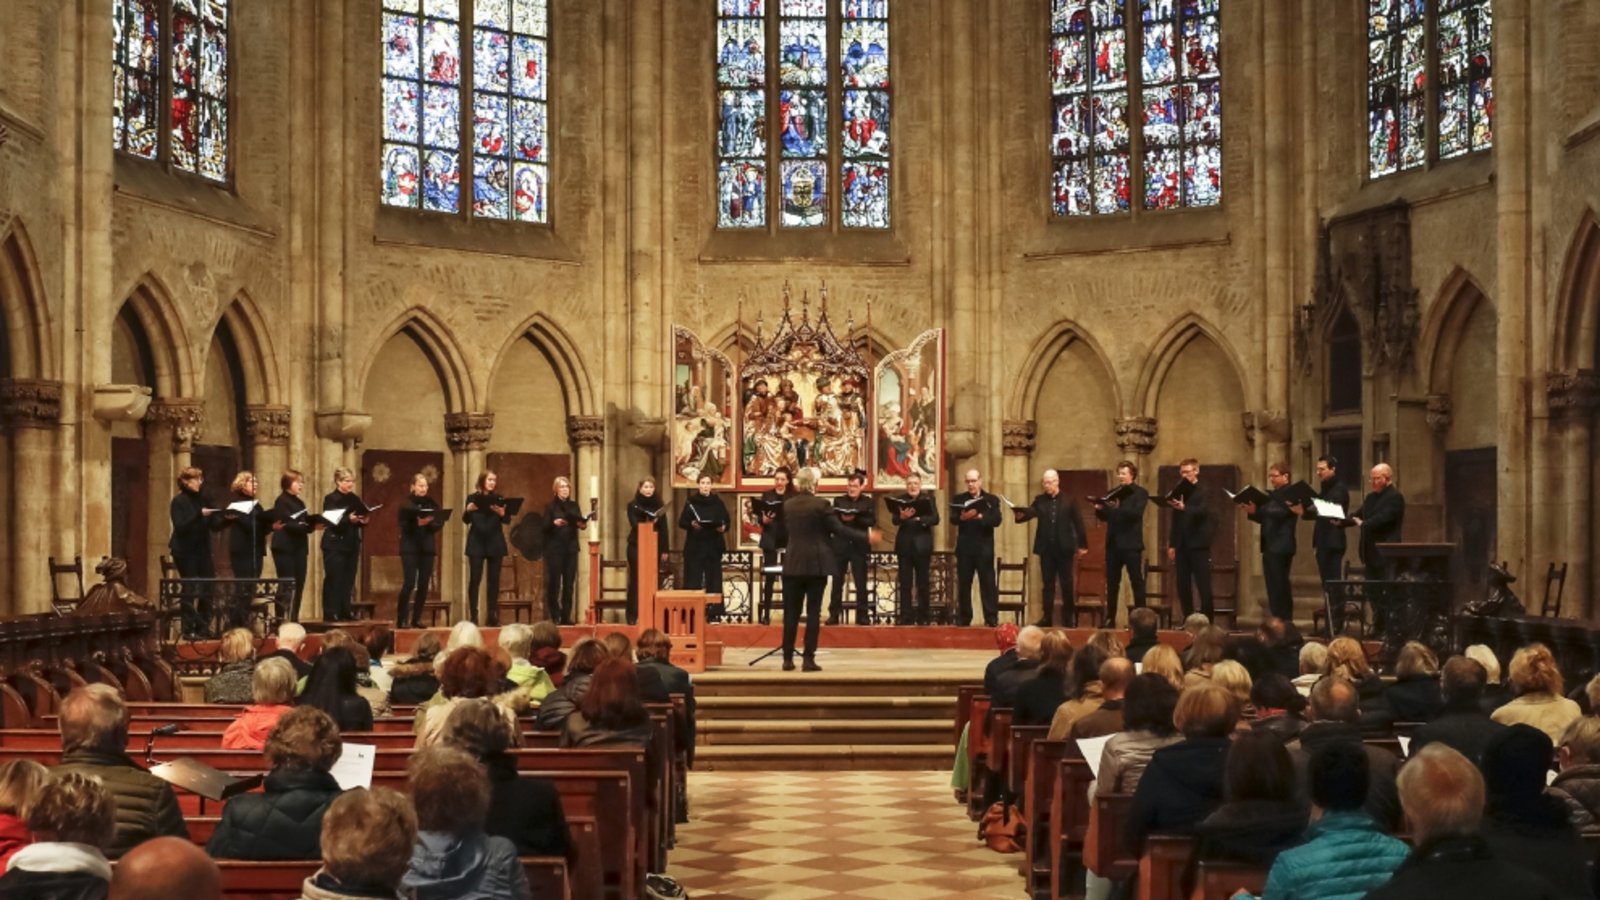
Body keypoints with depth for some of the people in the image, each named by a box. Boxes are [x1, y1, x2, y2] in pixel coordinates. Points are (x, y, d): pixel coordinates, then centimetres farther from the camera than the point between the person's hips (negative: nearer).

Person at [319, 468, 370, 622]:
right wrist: (349, 519, -30)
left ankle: (346, 611, 12)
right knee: (334, 579, -5)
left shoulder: (355, 500, 12)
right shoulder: (331, 499, -6)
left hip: (352, 545, 6)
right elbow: (332, 522, -16)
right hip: (335, 545, -6)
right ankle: (331, 613, -3)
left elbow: (360, 522, 16)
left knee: (349, 580, 7)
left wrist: (364, 521, -7)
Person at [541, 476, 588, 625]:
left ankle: (566, 616, 7)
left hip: (571, 548, 4)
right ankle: (554, 617, -1)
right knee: (554, 583, -5)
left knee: (569, 583, 3)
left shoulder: (574, 505, 12)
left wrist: (583, 524, -14)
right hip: (554, 549, -4)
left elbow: (580, 522, 8)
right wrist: (554, 523, -25)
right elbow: (544, 527, -6)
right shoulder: (550, 506, 0)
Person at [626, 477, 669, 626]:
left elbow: (663, 529, 7)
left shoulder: (658, 506, 8)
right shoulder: (633, 505, 2)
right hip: (636, 547, -2)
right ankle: (633, 616, -1)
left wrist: (664, 550, 3)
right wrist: (648, 523, -29)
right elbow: (635, 525, -10)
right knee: (636, 580, -3)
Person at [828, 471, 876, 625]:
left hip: (859, 546, -1)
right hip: (840, 545, 1)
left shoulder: (869, 502, 5)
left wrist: (855, 519, -20)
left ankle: (862, 615, 6)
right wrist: (841, 518, -19)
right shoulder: (838, 501, 9)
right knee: (837, 581, 3)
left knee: (861, 582, 1)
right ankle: (834, 614, 7)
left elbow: (872, 521, -7)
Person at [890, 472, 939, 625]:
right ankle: (906, 617, 4)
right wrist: (902, 517, -25)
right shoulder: (900, 499, 8)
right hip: (905, 544, 1)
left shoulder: (929, 499, 4)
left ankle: (922, 618, 7)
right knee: (904, 583, 1)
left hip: (922, 544, -1)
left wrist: (918, 518, -23)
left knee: (922, 583, 2)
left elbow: (935, 519, -8)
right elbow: (895, 520, -3)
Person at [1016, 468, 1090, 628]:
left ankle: (1067, 618, 10)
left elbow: (1078, 523, 2)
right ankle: (1047, 617, 7)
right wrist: (1020, 514, -33)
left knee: (1066, 584, 3)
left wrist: (1082, 545, -1)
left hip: (1064, 549, -2)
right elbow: (1030, 512, -10)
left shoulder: (1069, 501, 2)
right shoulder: (1040, 500, 7)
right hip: (1046, 549, 2)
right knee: (1048, 584, 5)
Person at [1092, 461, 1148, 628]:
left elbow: (1136, 513, -17)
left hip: (1131, 544, -5)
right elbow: (1105, 517, 14)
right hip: (1113, 543, 5)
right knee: (1111, 583, 7)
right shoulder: (1113, 492, 14)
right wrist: (1099, 509, -7)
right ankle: (1110, 619, 11)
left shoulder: (1141, 493, -1)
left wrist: (1119, 507, -30)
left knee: (1137, 581, -1)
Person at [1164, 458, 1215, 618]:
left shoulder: (1203, 492, -3)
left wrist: (1184, 508, -38)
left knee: (1203, 585, -5)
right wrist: (1172, 544, 10)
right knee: (1183, 585, 5)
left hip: (1199, 545, -6)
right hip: (1182, 545, 6)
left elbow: (1203, 511, -22)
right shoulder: (1179, 492, 14)